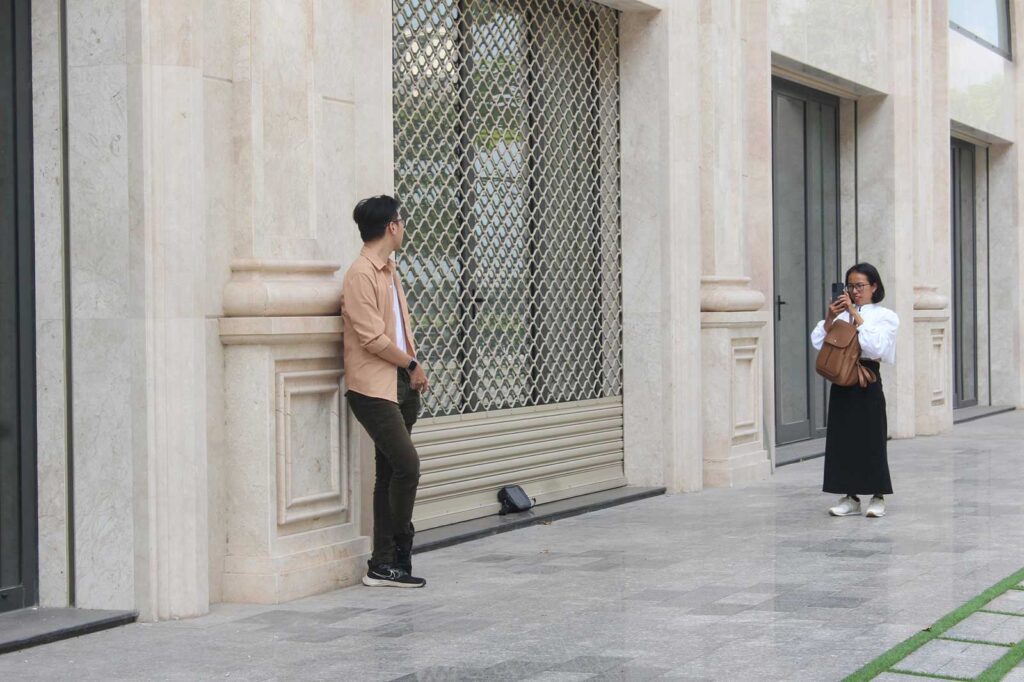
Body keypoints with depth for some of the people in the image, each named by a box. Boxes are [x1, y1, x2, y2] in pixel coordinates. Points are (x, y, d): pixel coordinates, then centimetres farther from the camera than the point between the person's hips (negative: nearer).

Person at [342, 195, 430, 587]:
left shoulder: (388, 271, 18)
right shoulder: (361, 275, -12)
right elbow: (373, 338, -18)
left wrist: (413, 369, 5)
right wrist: (412, 365, -6)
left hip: (400, 385, 9)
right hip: (373, 387, -9)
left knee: (390, 473, 8)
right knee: (407, 466, -15)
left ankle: (382, 565, 12)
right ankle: (399, 553, 0)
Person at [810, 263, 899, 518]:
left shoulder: (884, 315, 1)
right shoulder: (840, 313, 11)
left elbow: (874, 344, -16)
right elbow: (818, 342, 2)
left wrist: (855, 314, -14)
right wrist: (829, 318, -11)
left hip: (867, 379, -4)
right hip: (842, 379, 4)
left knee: (872, 439, -2)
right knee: (843, 438, 4)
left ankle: (878, 497, 8)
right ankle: (850, 497, 12)